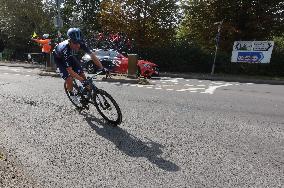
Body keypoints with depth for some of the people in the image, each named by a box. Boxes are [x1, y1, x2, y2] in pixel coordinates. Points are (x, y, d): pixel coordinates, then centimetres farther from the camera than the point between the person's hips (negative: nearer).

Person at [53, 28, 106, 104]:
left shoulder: (81, 44, -31)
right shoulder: (65, 50, -43)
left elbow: (92, 55, -26)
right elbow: (70, 70, -42)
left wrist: (102, 68, -33)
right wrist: (82, 80, -48)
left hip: (70, 56, 5)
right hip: (59, 58, -4)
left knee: (82, 75, -9)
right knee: (69, 79, -19)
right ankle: (72, 94, 10)